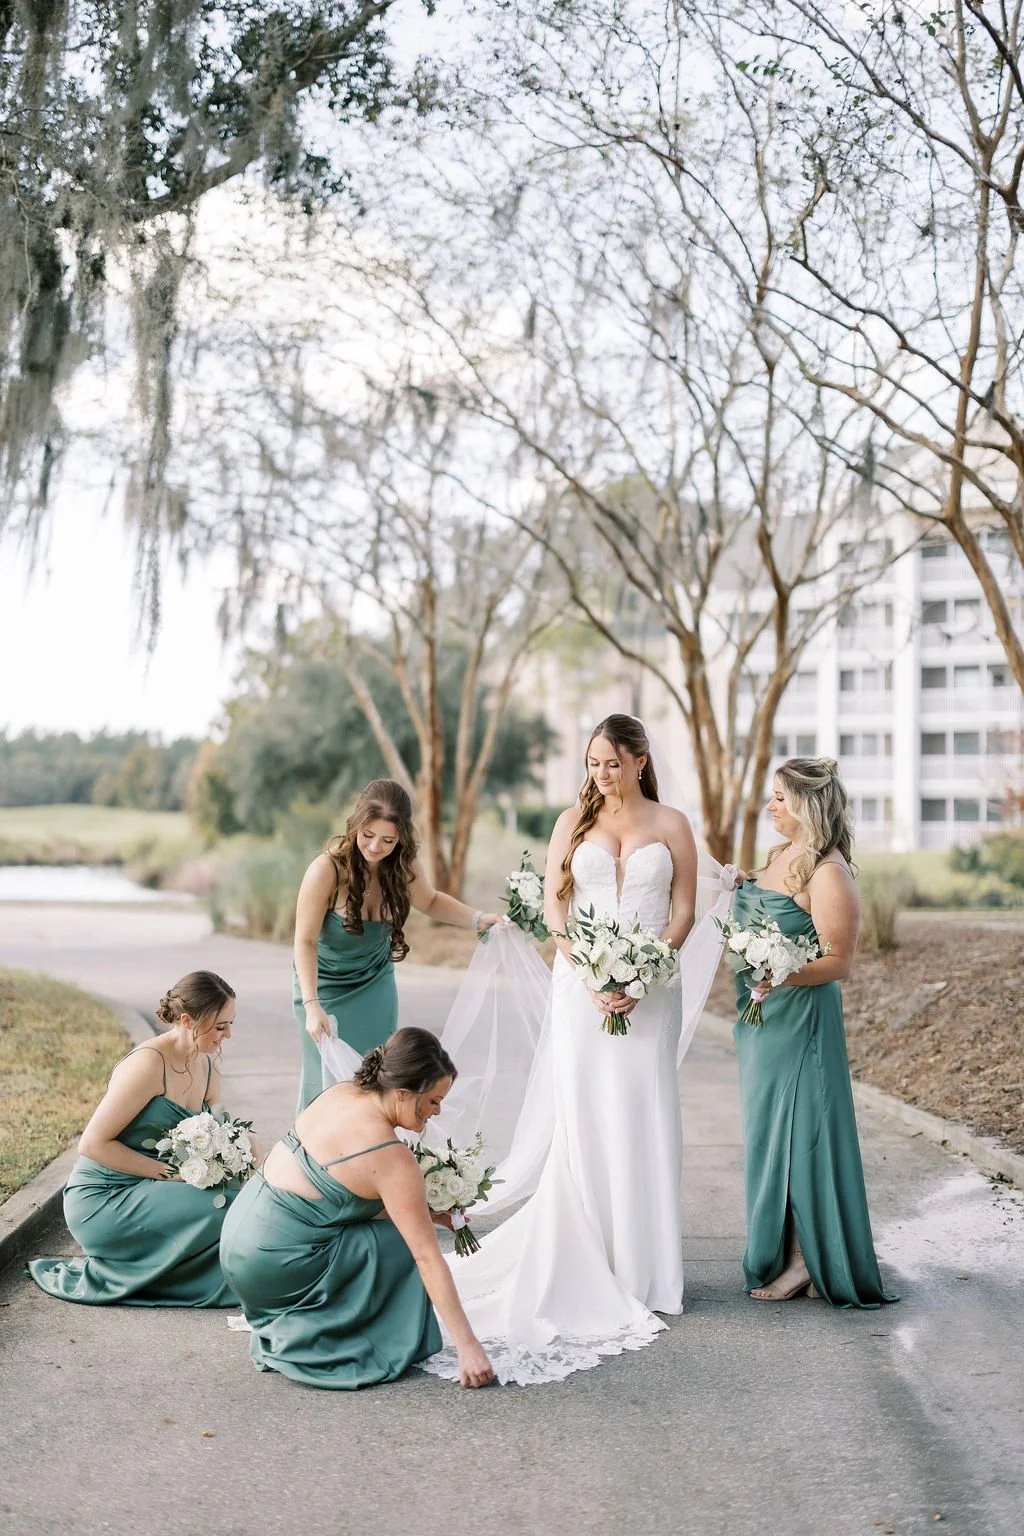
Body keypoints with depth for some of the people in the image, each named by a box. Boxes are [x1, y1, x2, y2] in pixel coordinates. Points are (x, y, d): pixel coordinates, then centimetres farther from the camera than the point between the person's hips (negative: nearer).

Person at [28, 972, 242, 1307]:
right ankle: (109, 1273, -8)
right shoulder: (148, 1064, -20)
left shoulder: (208, 1064, 5)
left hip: (148, 1192, 8)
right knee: (220, 1210, -25)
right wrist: (167, 1172, -20)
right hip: (102, 1200, -8)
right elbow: (93, 1144, -20)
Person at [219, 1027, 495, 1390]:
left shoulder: (339, 1093, 1)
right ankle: (300, 1342, 2)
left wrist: (426, 1211, 12)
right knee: (402, 1245, 1)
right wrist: (467, 1346, -14)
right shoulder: (391, 1159, -20)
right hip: (272, 1261, -8)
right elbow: (427, 1259, -18)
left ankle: (282, 1326, 16)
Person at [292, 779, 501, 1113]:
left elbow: (429, 902, 10)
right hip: (327, 986, -4)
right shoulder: (326, 870, -27)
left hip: (375, 985, 4)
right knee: (329, 1080, -2)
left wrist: (478, 919, -4)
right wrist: (312, 1005, -32)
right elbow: (305, 941, -23)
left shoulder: (403, 865, -11)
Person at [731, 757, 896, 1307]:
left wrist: (781, 977, -33)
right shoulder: (781, 855, 11)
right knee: (767, 1128, 14)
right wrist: (736, 891, 12)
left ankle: (806, 1260, 10)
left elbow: (838, 961, -19)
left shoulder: (828, 872, -17)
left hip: (798, 1019, -9)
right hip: (762, 1015, 9)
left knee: (794, 1130, -2)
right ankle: (780, 1251, 25)